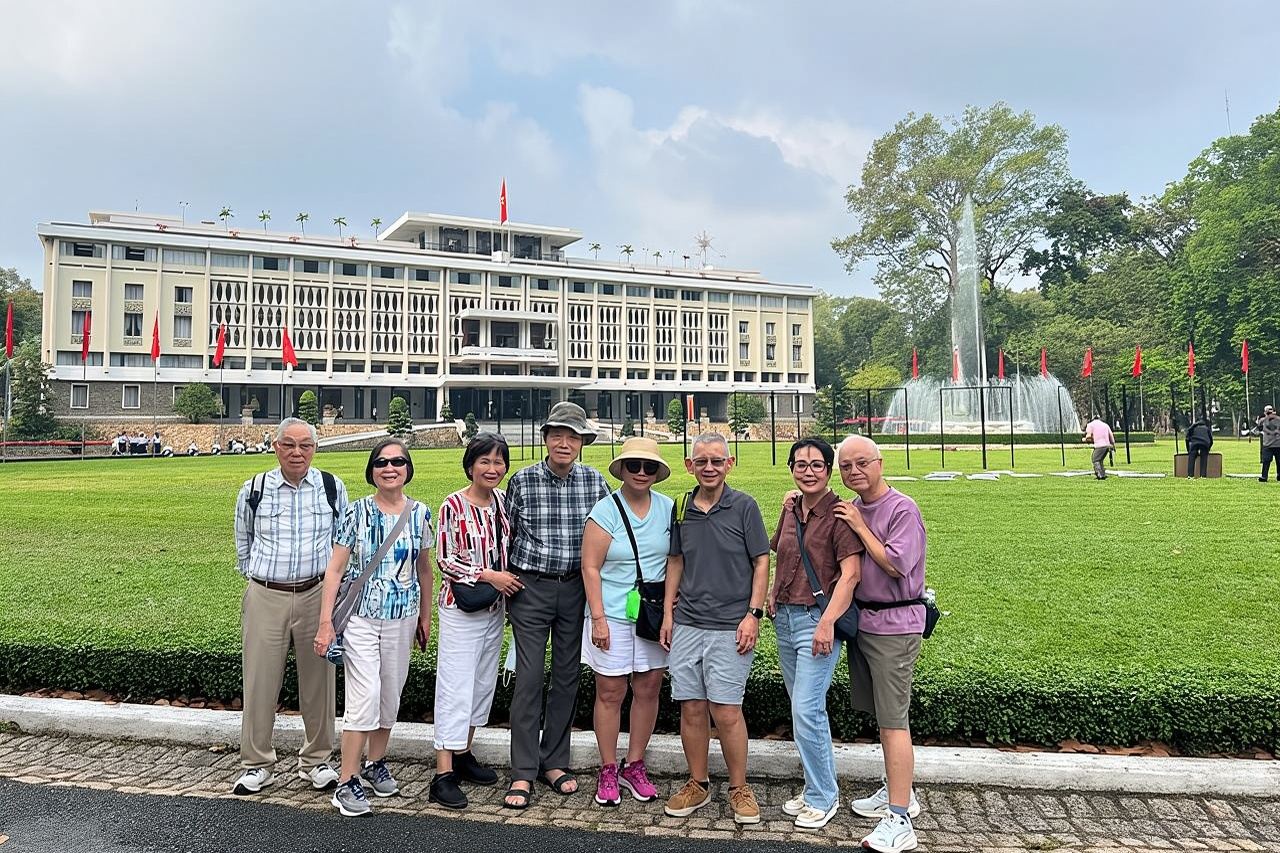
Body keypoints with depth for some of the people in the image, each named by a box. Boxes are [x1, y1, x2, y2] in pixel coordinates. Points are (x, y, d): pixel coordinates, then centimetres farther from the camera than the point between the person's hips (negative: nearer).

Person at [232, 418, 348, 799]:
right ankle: (256, 765, 23)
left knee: (317, 681, 8)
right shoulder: (254, 490, 0)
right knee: (260, 682, 6)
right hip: (265, 597, 0)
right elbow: (243, 542, 17)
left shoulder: (332, 488, 0)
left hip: (317, 595, 0)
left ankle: (316, 761, 25)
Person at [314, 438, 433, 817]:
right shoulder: (357, 512, -8)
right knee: (365, 696, -9)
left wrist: (426, 615, 16)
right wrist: (325, 622, -11)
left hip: (402, 618, 3)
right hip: (360, 617, -3)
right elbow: (335, 569, -6)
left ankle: (376, 762, 33)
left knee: (391, 694, 13)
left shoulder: (420, 513, 1)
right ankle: (347, 783, 3)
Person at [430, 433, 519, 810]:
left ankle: (462, 754, 30)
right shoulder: (454, 506, -14)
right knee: (455, 686, -5)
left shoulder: (503, 501, 4)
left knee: (483, 683, 15)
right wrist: (488, 575, -19)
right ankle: (443, 775, 0)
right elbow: (444, 560, -13)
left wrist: (508, 581, 7)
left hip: (495, 608, 7)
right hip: (461, 607, -6)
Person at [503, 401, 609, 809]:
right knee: (529, 678, -2)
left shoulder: (594, 481, -1)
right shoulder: (522, 481, -6)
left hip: (576, 589, 3)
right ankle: (523, 772, 8)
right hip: (531, 589, -2)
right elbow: (505, 536, 4)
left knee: (567, 676, 10)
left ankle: (554, 761, 24)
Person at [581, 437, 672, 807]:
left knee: (649, 689, 9)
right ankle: (608, 771, 19)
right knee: (610, 693, 4)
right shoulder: (605, 510, -7)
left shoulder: (668, 508, 4)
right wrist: (598, 617, -13)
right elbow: (590, 567, -8)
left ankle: (634, 766, 26)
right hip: (613, 614, -3)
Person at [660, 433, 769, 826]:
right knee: (691, 708, 8)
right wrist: (667, 612, 12)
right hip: (686, 624, 4)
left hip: (730, 627, -4)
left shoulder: (744, 506, -3)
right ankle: (698, 785, 25)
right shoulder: (682, 508, 8)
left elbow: (761, 562, -1)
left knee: (726, 711, -3)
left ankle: (739, 788, 17)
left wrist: (753, 614, -9)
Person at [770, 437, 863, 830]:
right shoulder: (790, 509, 9)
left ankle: (823, 798, 11)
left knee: (806, 710, -8)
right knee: (804, 707, 16)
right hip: (785, 617, 8)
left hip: (818, 618, -7)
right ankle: (817, 787, 30)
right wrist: (773, 592, 10)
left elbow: (851, 573, -19)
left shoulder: (839, 514, -12)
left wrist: (827, 622, -24)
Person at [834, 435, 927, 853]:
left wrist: (860, 527, -15)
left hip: (894, 625, -8)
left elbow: (895, 565, -21)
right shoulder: (854, 510, 9)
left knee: (893, 720, -6)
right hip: (863, 620, 8)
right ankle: (899, 791, 33)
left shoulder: (902, 509, -14)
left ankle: (899, 819, -1)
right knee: (882, 714, 18)